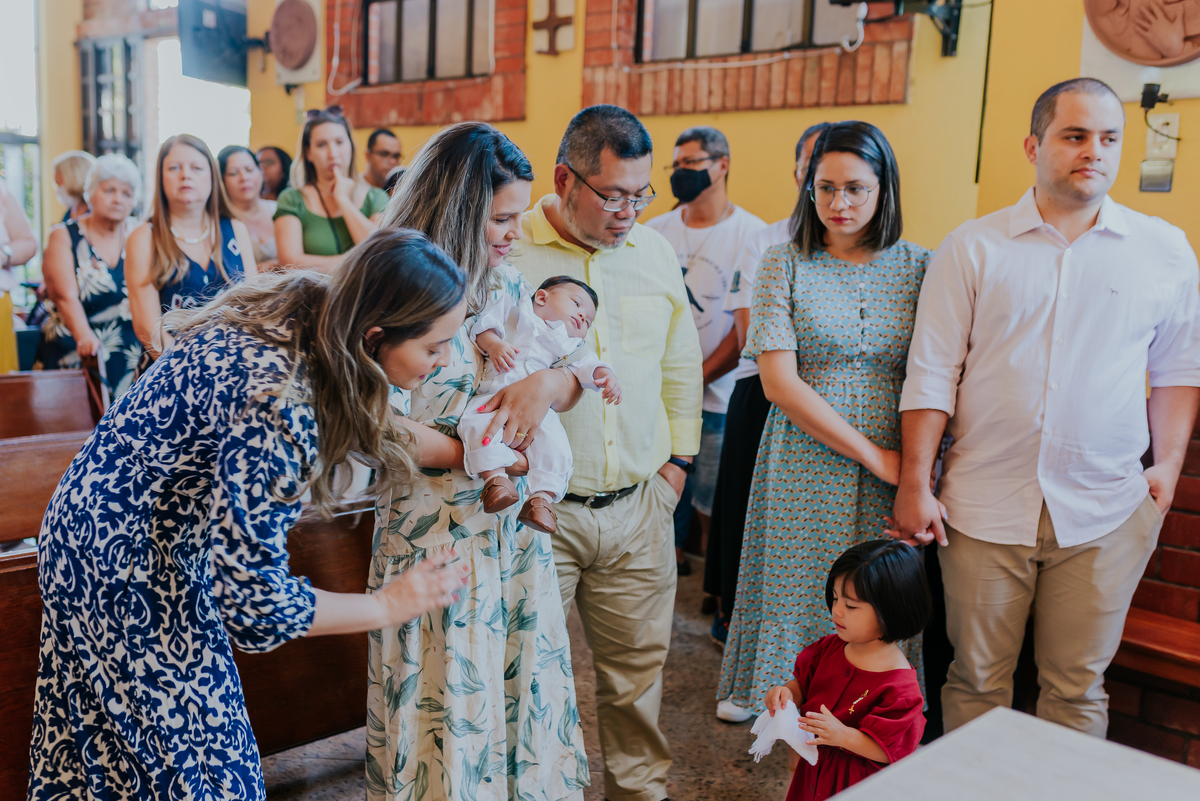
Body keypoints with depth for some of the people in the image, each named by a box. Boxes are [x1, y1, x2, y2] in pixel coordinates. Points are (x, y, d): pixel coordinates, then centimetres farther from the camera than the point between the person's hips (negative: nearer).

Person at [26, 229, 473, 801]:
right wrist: (389, 606, -18)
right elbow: (253, 606, -30)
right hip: (128, 572, -9)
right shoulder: (278, 405, -35)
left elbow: (376, 436, 10)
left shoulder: (304, 312, -9)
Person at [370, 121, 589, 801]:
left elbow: (570, 384, 8)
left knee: (526, 688, 15)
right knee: (452, 702, 7)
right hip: (435, 532, -6)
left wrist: (548, 382, -15)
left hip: (518, 528, 6)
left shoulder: (507, 282, 7)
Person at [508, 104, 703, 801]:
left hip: (639, 507, 4)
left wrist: (678, 459, 14)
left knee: (638, 663, 15)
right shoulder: (506, 252, -8)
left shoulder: (656, 252, 8)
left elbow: (681, 364, 18)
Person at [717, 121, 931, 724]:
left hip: (892, 472, 2)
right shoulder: (784, 264, -1)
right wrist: (872, 454, -11)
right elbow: (779, 383, -9)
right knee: (799, 599, 7)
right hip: (804, 465, -1)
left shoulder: (917, 267, 4)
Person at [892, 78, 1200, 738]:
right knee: (975, 680, 10)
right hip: (984, 508, -1)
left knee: (1077, 688, 10)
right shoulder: (973, 248, 1)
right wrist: (914, 484, -5)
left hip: (1106, 515, 1)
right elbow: (932, 374, -1)